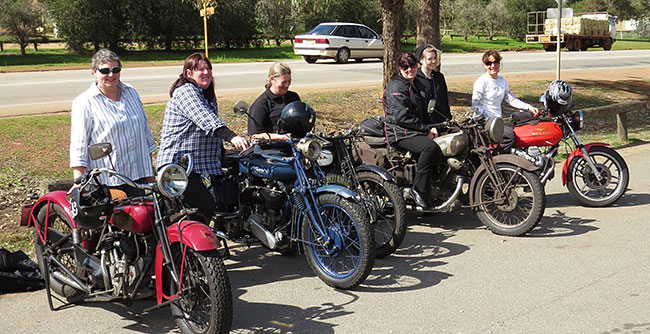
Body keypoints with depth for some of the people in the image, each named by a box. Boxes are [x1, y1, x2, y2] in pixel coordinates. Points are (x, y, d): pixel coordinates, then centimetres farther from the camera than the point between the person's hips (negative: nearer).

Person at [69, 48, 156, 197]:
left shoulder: (131, 93, 11)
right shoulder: (84, 102, -6)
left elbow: (145, 129, 18)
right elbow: (78, 143, -10)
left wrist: (150, 170, 19)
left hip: (137, 174, 5)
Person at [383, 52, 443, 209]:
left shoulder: (415, 86, 22)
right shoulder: (396, 87, -9)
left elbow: (422, 112, 27)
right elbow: (401, 116, -18)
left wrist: (430, 127, 6)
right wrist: (425, 130, -15)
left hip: (416, 132, 9)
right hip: (400, 134, -9)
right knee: (430, 146, -34)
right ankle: (418, 188, -26)